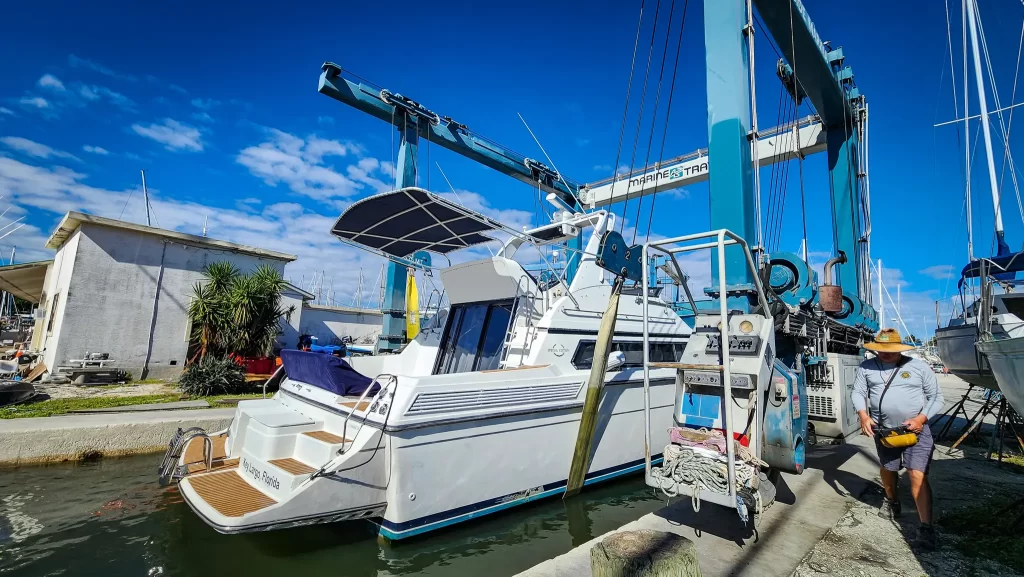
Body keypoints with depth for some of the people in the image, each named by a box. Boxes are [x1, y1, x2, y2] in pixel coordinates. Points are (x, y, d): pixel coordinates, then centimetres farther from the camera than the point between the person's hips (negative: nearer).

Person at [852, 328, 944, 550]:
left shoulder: (919, 367, -2)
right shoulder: (867, 367, 1)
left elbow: (936, 397, 0)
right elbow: (858, 392, 2)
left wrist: (922, 418, -15)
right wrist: (863, 415, -13)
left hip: (916, 430, -2)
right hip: (884, 430, 3)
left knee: (918, 476, -10)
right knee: (888, 470, 19)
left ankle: (926, 527, -3)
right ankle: (892, 501, 45)